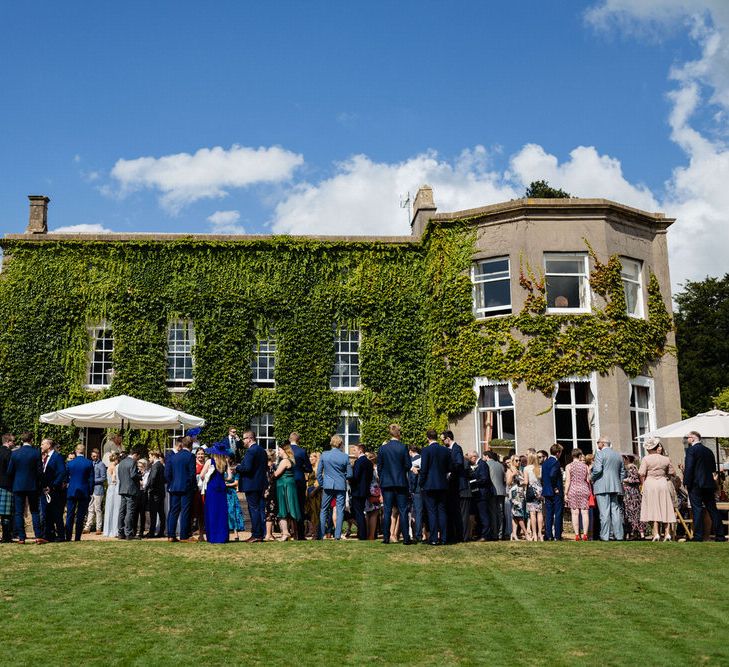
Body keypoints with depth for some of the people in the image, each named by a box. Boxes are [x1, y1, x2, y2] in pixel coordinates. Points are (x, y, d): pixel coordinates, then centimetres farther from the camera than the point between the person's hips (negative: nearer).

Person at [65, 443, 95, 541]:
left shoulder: (70, 463, 0)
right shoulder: (89, 463, -5)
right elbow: (91, 479, -3)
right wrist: (90, 492, 5)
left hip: (71, 492, 1)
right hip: (84, 492, -1)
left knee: (70, 516, 7)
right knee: (80, 516, 4)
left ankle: (68, 537, 5)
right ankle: (77, 537, 3)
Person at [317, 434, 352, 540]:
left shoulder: (324, 455, -1)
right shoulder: (345, 457, -3)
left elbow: (318, 472, 2)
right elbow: (349, 474, 1)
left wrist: (322, 484, 12)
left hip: (328, 485, 1)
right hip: (341, 486, -1)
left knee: (324, 510, 10)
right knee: (340, 510, 5)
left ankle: (321, 534, 9)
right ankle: (337, 535, 1)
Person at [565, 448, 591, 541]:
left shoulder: (569, 466, -1)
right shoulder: (585, 466, 5)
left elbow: (568, 481, -5)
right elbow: (588, 480, 6)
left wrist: (565, 493, -3)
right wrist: (590, 492, 16)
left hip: (573, 490, -1)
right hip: (584, 490, 2)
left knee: (575, 513, -1)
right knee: (585, 512, 1)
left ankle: (577, 534, -3)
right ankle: (585, 534, -3)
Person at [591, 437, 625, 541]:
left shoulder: (600, 454, -7)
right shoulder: (618, 455, 16)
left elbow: (597, 469, -18)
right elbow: (622, 472, 18)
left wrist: (592, 479, -2)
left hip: (602, 487, -7)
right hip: (615, 486, 7)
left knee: (604, 512, -6)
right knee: (615, 510, 9)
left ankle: (605, 536, -7)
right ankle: (618, 535, 8)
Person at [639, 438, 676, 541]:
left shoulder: (646, 459, -7)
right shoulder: (665, 459, 3)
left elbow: (642, 474, -12)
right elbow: (672, 473, 8)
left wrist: (643, 484, 3)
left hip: (650, 483, -3)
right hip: (663, 484, 3)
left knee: (653, 509, 1)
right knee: (665, 509, 8)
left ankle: (656, 534, -5)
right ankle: (667, 533, 4)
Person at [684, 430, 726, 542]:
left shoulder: (691, 450, -11)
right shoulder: (709, 451, 11)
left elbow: (689, 468, -18)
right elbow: (713, 469, 14)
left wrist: (687, 483, -12)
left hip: (695, 484, -6)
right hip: (709, 484, 6)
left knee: (697, 510, -3)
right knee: (712, 509, 11)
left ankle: (698, 536, -3)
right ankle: (720, 535, 14)